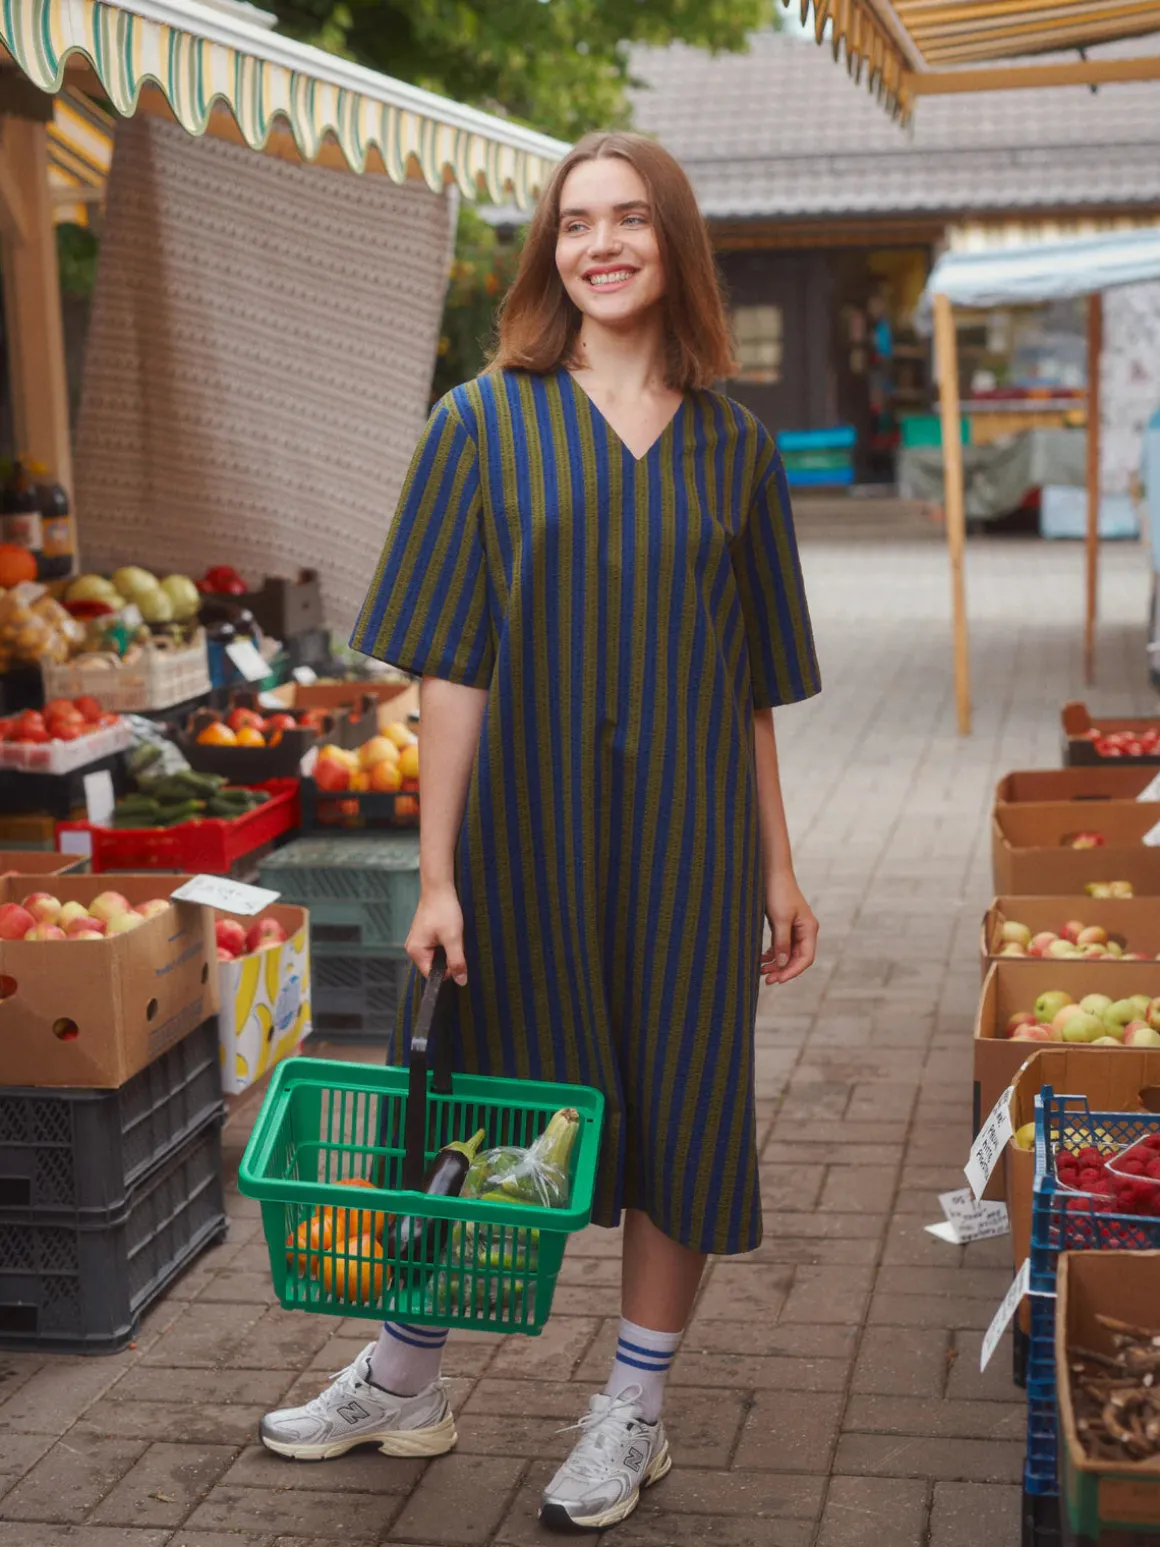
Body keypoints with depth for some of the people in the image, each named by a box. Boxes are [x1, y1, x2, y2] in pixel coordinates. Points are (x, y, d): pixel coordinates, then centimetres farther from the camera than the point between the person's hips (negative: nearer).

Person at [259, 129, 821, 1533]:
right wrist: (437, 875, -9)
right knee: (487, 1095, 11)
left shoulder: (732, 446, 4)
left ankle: (634, 1416, 24)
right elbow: (449, 667, -5)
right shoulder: (485, 426, -2)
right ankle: (403, 1381, 32)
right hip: (528, 825, -1)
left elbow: (754, 685, 8)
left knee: (679, 1104, 6)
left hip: (685, 837, 1)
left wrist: (777, 867, 7)